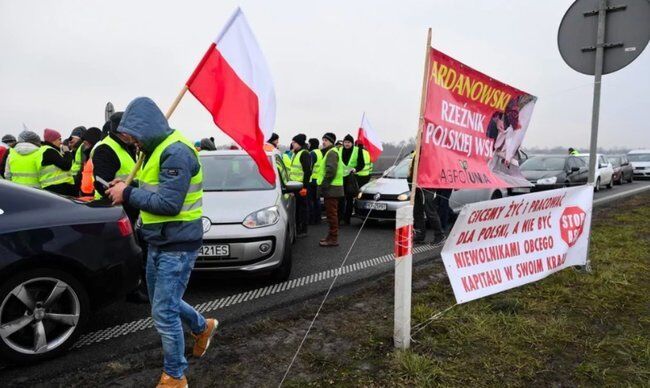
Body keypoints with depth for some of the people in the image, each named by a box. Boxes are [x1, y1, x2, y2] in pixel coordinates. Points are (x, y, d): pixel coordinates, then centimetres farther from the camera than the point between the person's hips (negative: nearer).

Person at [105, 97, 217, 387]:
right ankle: (202, 327, 46)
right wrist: (128, 190, -1)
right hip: (159, 243, 10)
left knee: (164, 313, -2)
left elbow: (169, 203, -26)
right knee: (163, 303, 23)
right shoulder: (157, 149, 11)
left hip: (177, 246, -10)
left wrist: (128, 195, -16)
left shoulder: (176, 152, -21)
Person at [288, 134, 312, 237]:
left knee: (302, 207, -2)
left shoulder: (304, 154, -12)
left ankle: (303, 230, 5)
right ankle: (297, 228, 23)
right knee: (296, 207, 13)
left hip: (301, 185, -9)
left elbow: (307, 171, -18)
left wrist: (304, 186, -22)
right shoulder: (295, 153, 18)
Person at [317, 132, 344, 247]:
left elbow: (331, 170, -23)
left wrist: (324, 184, -19)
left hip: (331, 188, -11)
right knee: (331, 213, 15)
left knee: (331, 213, -7)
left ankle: (333, 239, -3)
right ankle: (331, 236, 24)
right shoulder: (329, 152, 21)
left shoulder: (332, 153, -13)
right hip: (331, 188, 11)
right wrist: (323, 185, 18)